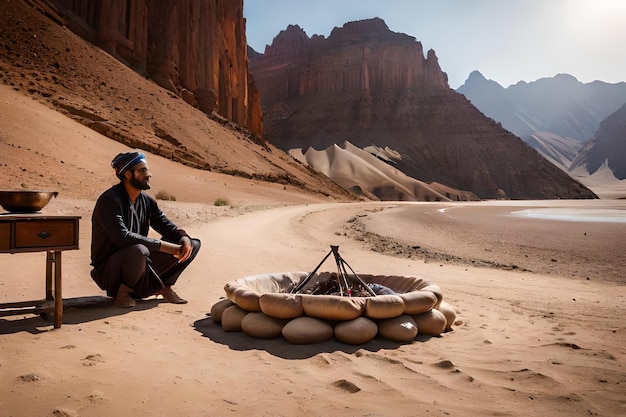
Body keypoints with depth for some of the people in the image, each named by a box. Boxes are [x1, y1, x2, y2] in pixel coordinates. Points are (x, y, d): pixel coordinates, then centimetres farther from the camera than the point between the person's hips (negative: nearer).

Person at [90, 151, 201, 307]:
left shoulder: (147, 201, 5)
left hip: (140, 265, 7)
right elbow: (122, 237, -32)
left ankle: (163, 287, 8)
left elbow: (169, 228, 7)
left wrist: (185, 239, -18)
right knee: (138, 251, -42)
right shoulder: (110, 200, -18)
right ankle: (123, 291, -11)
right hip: (109, 270, -7)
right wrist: (166, 247, -32)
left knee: (193, 244, -2)